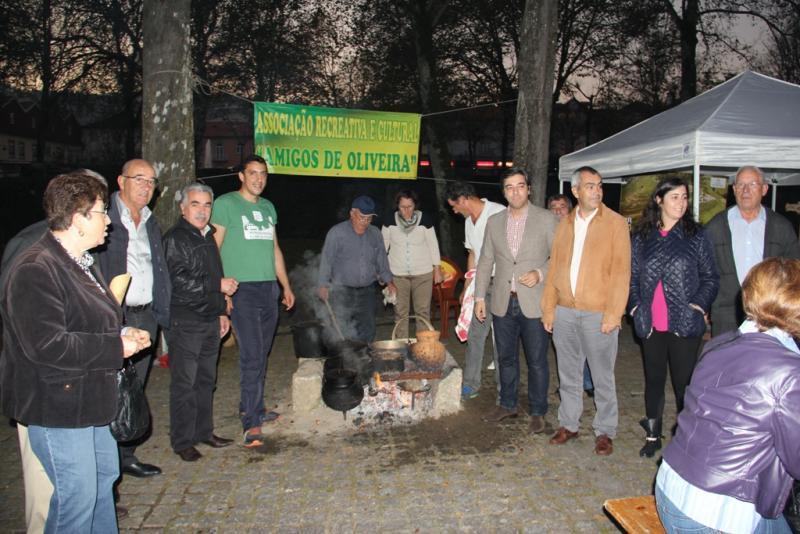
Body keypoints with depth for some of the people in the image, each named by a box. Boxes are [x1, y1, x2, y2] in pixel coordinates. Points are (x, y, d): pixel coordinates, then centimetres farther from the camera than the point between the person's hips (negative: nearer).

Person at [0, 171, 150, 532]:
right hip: (57, 407, -10)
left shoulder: (79, 262, 11)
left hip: (89, 400, 10)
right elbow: (47, 345, -29)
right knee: (78, 496, -1)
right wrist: (116, 347, -21)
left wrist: (122, 333, 4)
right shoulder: (36, 270, -22)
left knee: (104, 476, 22)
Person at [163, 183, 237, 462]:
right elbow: (178, 282, -21)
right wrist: (218, 285, -16)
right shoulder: (175, 239, -11)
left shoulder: (208, 237, 16)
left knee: (206, 380, 15)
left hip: (210, 321, 8)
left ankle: (204, 431, 27)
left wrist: (221, 312, 21)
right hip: (185, 323, -8)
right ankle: (182, 442, 10)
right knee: (184, 384, -1)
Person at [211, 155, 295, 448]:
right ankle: (252, 423, -4)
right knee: (252, 354, -10)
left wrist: (286, 286, 19)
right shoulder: (226, 204, -3)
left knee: (261, 353, 12)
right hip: (241, 289, -6)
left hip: (269, 289, 6)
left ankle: (251, 407, 27)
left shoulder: (268, 207, 16)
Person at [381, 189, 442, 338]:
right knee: (400, 311, 6)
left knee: (423, 310, 3)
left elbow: (433, 245, 2)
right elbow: (382, 246, 6)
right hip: (397, 274, 1)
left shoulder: (424, 221, -7)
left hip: (423, 273, -1)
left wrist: (437, 269, 3)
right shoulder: (390, 222, -4)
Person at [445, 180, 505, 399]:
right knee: (474, 334, 9)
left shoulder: (499, 213, -13)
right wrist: (467, 287, 20)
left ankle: (504, 388, 12)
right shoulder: (469, 221, 14)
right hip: (480, 285, 8)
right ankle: (470, 385, 20)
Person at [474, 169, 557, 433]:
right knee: (506, 358, 16)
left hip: (534, 303, -3)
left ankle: (537, 412, 22)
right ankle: (507, 404, 32)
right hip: (503, 303, 4)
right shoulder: (494, 222, 8)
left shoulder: (546, 219, -3)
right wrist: (479, 297, 8)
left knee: (536, 361, 5)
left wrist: (540, 273, -18)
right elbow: (485, 261, 11)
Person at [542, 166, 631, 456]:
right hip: (564, 312, 4)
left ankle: (605, 431, 22)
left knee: (602, 377, 7)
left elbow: (621, 271, -8)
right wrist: (548, 307, 7)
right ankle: (568, 424, 29)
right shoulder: (565, 224, 10)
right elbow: (554, 267, 11)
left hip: (598, 314, -4)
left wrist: (613, 313, -14)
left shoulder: (616, 223, -3)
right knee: (568, 375, 14)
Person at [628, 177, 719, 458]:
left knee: (684, 382, 3)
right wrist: (635, 306, -2)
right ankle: (653, 435, 26)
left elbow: (710, 278, 3)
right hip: (650, 324, 2)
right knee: (653, 379, 13)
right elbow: (632, 277, 10)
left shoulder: (696, 236, 2)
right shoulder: (641, 237, 6)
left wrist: (699, 306, -10)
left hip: (684, 324, -2)